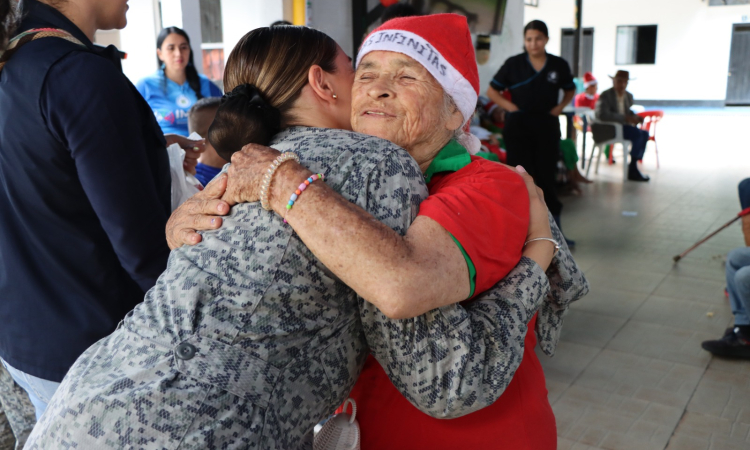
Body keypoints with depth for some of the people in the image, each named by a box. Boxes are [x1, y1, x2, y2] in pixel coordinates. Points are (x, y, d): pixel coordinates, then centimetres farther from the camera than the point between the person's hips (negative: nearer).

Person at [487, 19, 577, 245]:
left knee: (546, 176, 6)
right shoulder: (513, 64, -3)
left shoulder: (559, 65, 2)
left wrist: (560, 107, 0)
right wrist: (510, 106, -10)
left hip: (547, 126, 1)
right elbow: (492, 91, 4)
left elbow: (570, 90, 18)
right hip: (519, 125, -1)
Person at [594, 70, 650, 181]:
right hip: (608, 128, -8)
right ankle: (632, 170, -17)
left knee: (645, 134, -12)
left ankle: (633, 167, -11)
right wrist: (625, 118, -31)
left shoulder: (629, 96, 12)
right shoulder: (605, 96, -12)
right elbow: (602, 115, -28)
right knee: (637, 134, -24)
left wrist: (635, 117, -1)